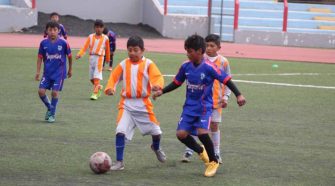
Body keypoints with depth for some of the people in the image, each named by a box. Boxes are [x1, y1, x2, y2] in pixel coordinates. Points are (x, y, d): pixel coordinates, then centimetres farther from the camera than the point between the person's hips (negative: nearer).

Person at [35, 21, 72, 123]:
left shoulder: (63, 43, -11)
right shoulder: (43, 43, -4)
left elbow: (69, 56, 3)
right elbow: (40, 57, 4)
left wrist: (70, 70, 12)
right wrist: (38, 72, 1)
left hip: (59, 72, -3)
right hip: (47, 72, 3)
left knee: (54, 92, -7)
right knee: (41, 91, -5)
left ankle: (52, 114, 11)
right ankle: (49, 108, 23)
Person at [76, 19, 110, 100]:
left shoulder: (105, 38, -1)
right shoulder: (91, 37, 2)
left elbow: (107, 49, 11)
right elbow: (85, 47, -6)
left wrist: (107, 59, 20)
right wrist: (79, 54, -22)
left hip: (99, 58, -3)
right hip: (91, 57, 3)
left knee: (97, 76, -12)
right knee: (92, 78, 10)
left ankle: (95, 93, -12)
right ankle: (99, 87, 36)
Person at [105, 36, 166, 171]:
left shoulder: (148, 64, -4)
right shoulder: (123, 65, 3)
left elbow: (157, 77, -16)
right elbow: (114, 77, 5)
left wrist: (157, 85, -39)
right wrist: (110, 88, -16)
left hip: (143, 104, 0)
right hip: (127, 104, 0)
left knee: (156, 131, 10)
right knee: (120, 131, -16)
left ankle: (156, 148, 46)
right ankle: (119, 162, -6)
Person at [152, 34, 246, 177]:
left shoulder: (209, 68, -17)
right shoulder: (185, 66, -2)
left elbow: (226, 80, -15)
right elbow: (176, 83, 12)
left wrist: (238, 95, -23)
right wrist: (162, 91, 3)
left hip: (204, 106, -5)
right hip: (189, 106, 5)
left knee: (202, 132, -22)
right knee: (181, 134, -7)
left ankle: (213, 161, 5)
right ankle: (201, 151, 24)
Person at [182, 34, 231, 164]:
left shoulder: (223, 62, -1)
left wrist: (225, 97, -6)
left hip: (216, 100, 0)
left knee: (214, 125, 7)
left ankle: (216, 153, 18)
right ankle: (188, 151, 7)